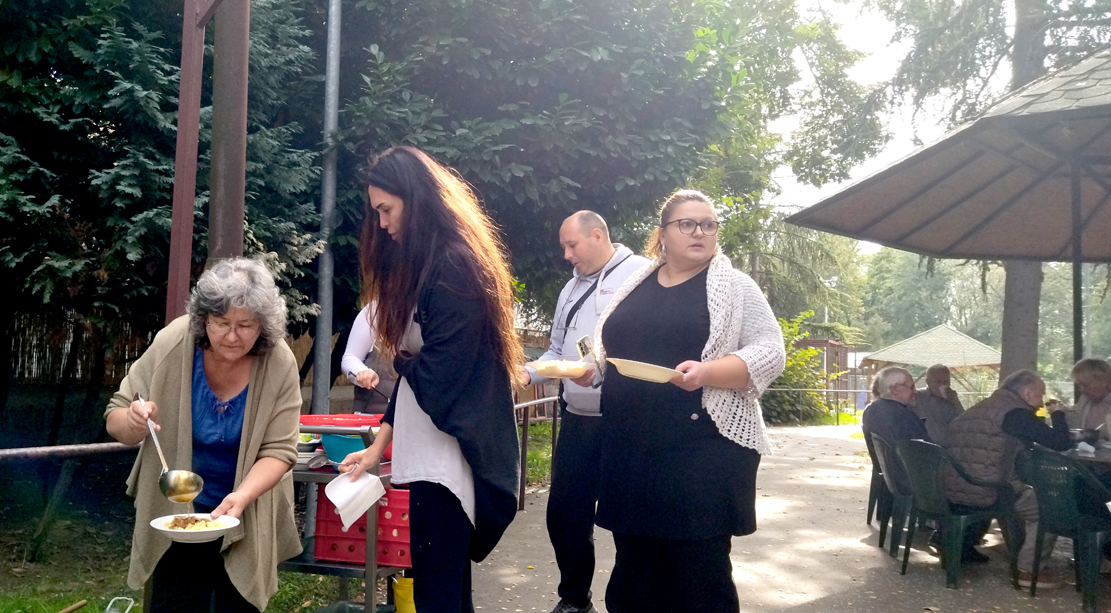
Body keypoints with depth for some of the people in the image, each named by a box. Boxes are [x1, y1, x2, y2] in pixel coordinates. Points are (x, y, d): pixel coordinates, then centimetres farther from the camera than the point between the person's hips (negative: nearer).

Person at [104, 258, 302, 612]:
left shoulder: (279, 364, -21)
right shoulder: (172, 344, -19)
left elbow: (278, 450, -18)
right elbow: (115, 420, -10)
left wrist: (243, 495, -35)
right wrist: (132, 422, -33)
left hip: (248, 515, 0)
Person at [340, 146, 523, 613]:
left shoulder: (452, 266, -15)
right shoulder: (424, 263, 15)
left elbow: (437, 373, -18)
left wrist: (399, 360, 4)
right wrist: (380, 444, 13)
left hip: (450, 452, -9)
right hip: (431, 450, 9)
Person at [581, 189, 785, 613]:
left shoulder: (734, 286, 1)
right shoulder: (633, 287, 14)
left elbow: (769, 352, -7)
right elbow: (609, 349, 24)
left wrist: (707, 372, -22)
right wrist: (590, 369, 3)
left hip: (704, 450, -4)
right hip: (629, 450, 5)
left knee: (702, 576, 3)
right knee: (634, 571, 13)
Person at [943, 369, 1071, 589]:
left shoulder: (981, 408, 18)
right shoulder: (1016, 412, -10)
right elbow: (1060, 443, -10)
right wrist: (1058, 414, 8)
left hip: (954, 489, 9)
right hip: (985, 493, -9)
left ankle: (1018, 554, 36)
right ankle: (1027, 569, 8)